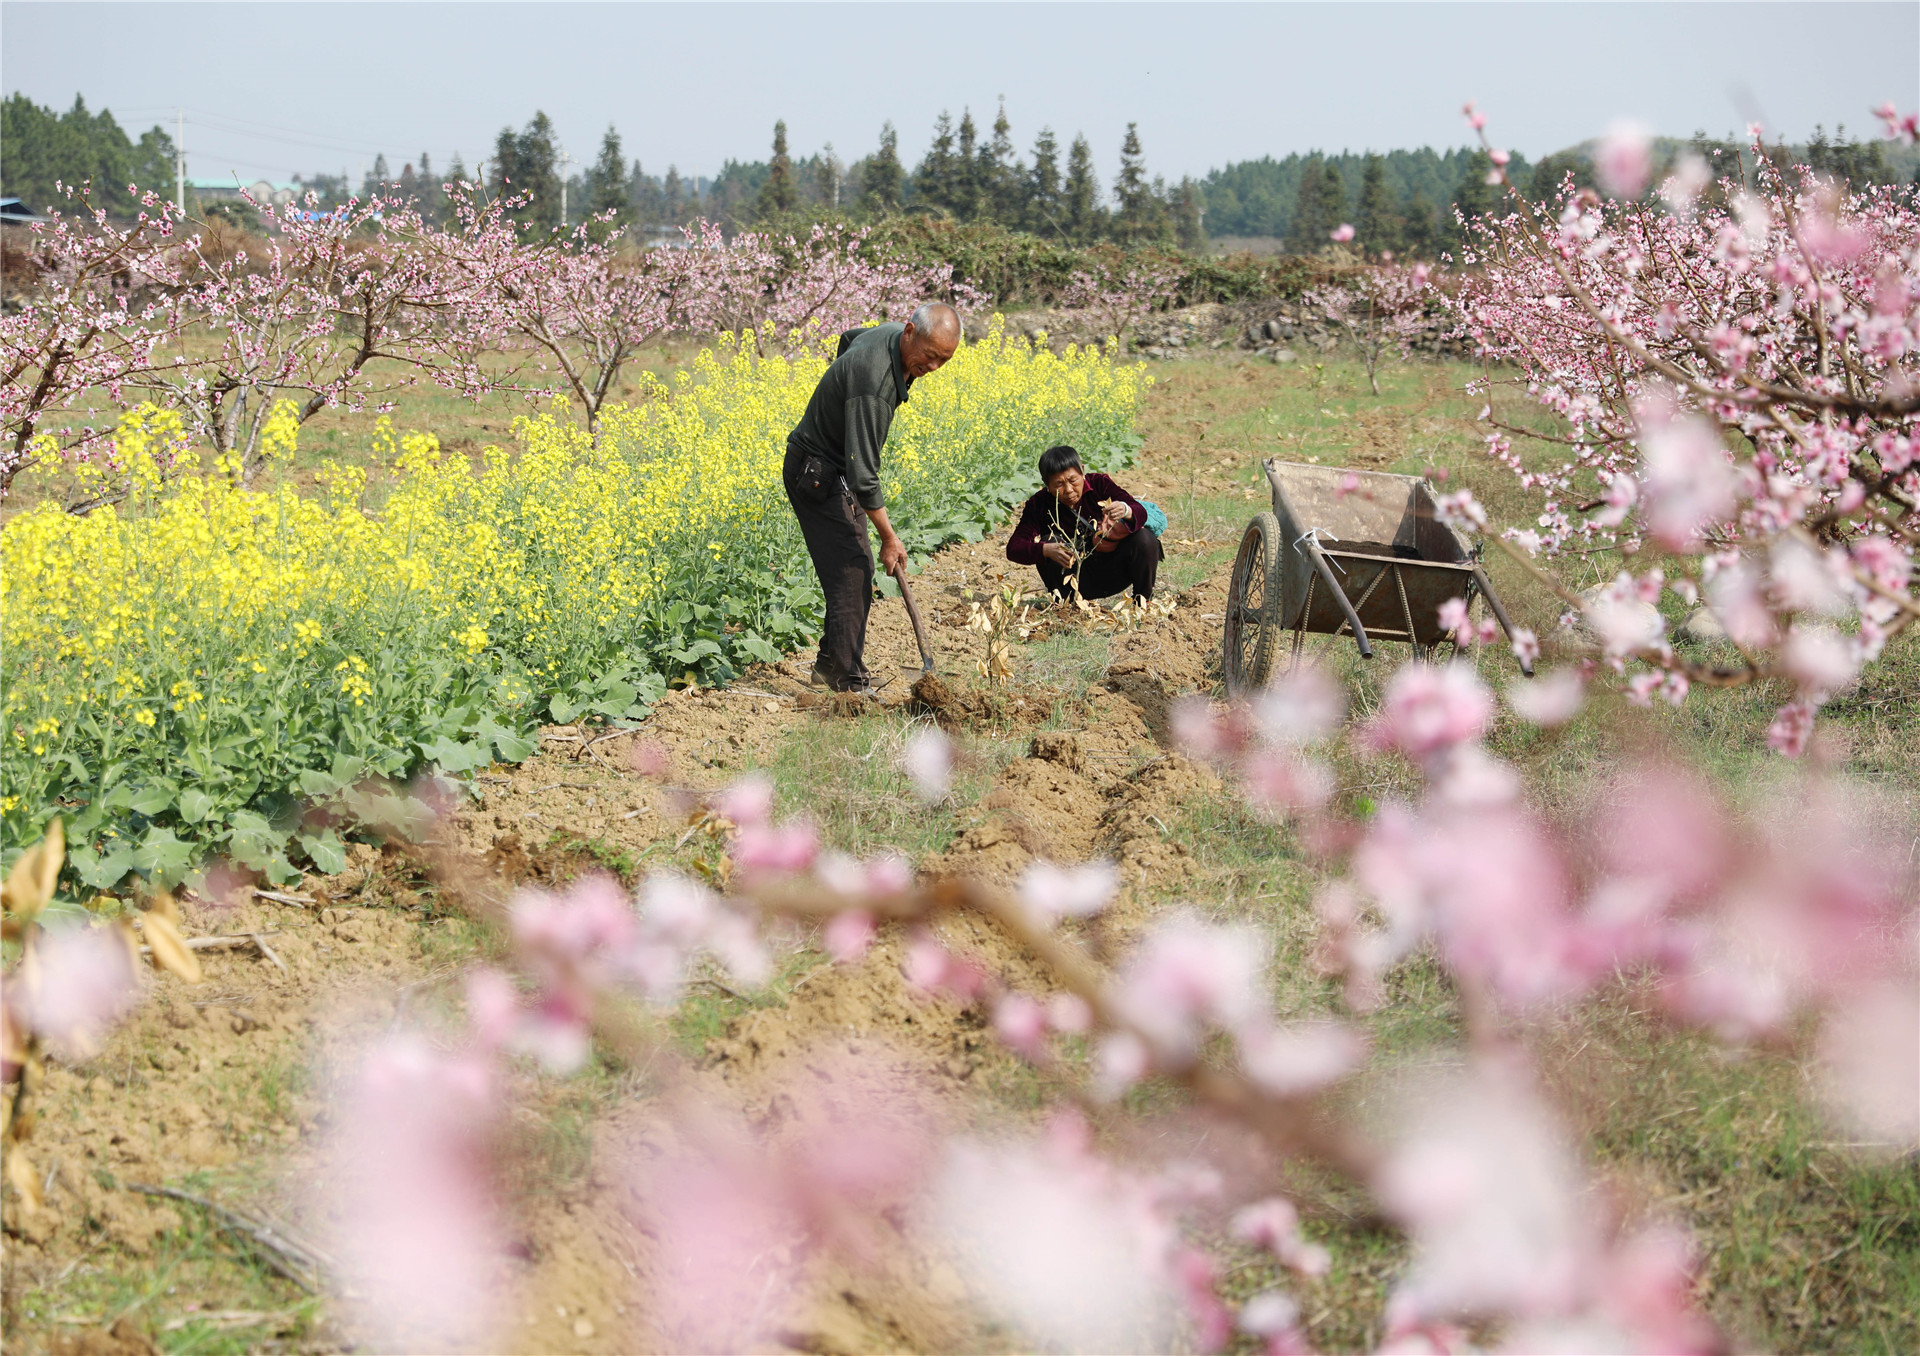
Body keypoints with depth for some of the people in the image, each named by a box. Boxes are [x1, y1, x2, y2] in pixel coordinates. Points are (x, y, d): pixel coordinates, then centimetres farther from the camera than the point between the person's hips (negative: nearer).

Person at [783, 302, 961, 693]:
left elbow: (848, 339, 22)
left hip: (834, 472, 10)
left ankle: (831, 663, 21)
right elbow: (862, 471, -33)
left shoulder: (890, 335, -5)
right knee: (853, 568, -13)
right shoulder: (874, 383, -34)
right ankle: (849, 680, -9)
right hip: (818, 475, -10)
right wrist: (889, 537, -27)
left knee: (852, 567, 12)